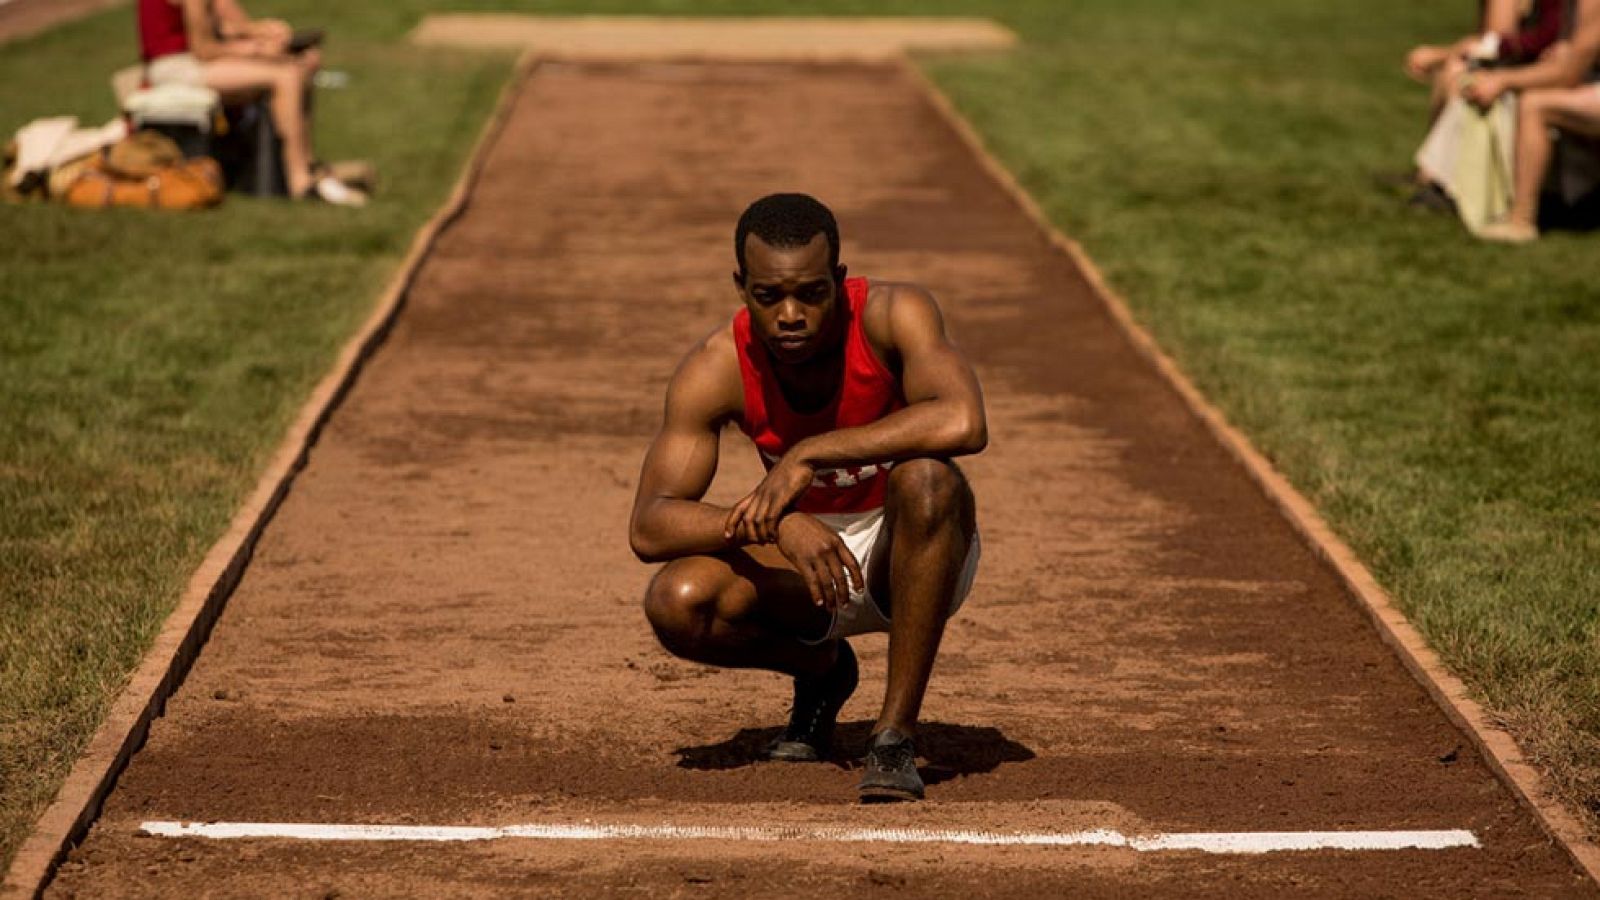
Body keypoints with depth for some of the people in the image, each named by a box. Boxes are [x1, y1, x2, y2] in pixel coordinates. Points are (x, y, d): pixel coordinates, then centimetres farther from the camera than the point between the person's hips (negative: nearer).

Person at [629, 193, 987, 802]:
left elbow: (964, 423, -42)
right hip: (800, 557, 3)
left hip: (916, 561, -2)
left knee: (924, 478, -36)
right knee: (677, 603, -26)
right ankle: (821, 668, 8)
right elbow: (647, 529, -23)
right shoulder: (715, 369, -17)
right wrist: (773, 522, -39)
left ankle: (895, 733, -25)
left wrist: (808, 455, -38)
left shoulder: (891, 314, -23)